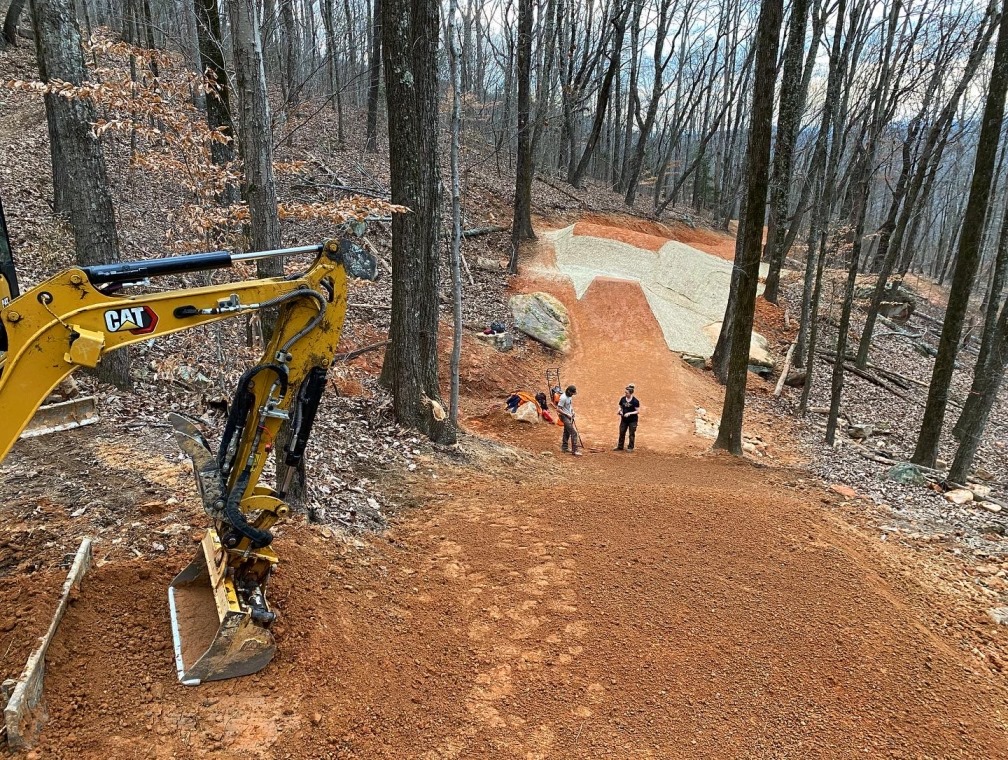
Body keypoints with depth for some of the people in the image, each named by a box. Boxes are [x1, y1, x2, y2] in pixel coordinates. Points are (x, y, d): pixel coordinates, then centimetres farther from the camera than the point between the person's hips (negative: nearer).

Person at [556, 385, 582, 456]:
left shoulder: (570, 396, 4)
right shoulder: (563, 398, -23)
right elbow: (558, 409, -23)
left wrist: (572, 411, 8)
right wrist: (567, 414, -20)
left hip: (569, 416, 10)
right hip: (565, 417, -10)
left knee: (567, 432, 19)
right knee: (573, 433, -14)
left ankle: (564, 448, 32)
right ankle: (574, 451, -12)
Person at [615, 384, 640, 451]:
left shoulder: (635, 401, -16)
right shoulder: (623, 399, -1)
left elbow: (638, 411, -13)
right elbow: (621, 407, 13)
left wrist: (629, 413, -24)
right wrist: (619, 411, -9)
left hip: (632, 420, -5)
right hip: (624, 419, 5)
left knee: (631, 434, 6)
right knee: (622, 433, 11)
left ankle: (630, 448, 18)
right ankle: (620, 447, 23)